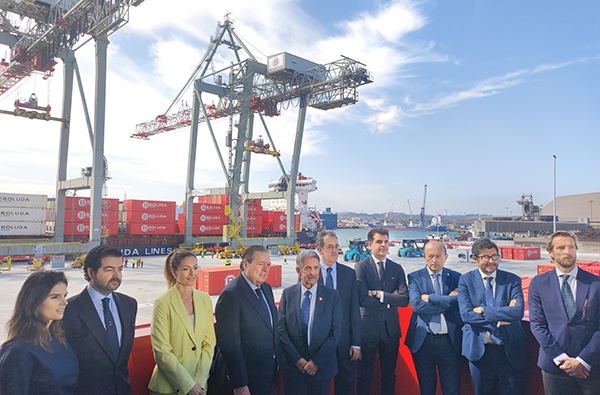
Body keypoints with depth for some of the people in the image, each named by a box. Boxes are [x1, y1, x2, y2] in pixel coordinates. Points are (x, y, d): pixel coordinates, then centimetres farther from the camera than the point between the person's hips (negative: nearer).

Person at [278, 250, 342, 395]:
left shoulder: (332, 295, -3)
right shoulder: (288, 294, -1)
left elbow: (336, 332, -6)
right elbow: (281, 330, -3)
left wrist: (317, 361, -11)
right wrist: (297, 359, -10)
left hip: (322, 367, 0)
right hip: (293, 366, 1)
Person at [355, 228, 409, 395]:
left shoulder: (397, 268, 5)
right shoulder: (361, 267, -6)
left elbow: (404, 299, -6)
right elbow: (362, 300, -16)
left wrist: (379, 294, -14)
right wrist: (389, 300, -10)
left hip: (391, 329, 4)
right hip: (368, 329, -3)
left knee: (389, 375, 15)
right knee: (364, 375, 9)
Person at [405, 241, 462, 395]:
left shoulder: (456, 277, 4)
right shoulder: (415, 277, 0)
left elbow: (460, 303, -14)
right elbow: (416, 305, -15)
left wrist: (430, 297, -14)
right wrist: (447, 302, -13)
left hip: (449, 340, 1)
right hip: (423, 340, 0)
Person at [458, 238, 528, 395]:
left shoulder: (512, 280, 0)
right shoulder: (466, 280, -1)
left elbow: (518, 311, -15)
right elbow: (465, 314, -12)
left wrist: (483, 310, -17)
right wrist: (498, 320, -17)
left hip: (510, 350, 0)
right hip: (479, 350, 0)